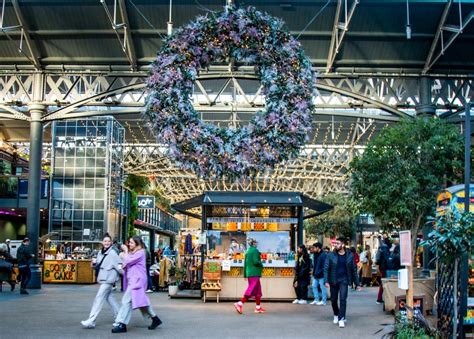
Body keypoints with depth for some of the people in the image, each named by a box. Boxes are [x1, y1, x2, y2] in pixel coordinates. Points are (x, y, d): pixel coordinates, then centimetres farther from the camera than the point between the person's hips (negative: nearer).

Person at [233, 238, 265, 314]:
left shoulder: (247, 251, 13)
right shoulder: (255, 250, -11)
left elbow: (245, 263, 16)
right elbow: (256, 261, -20)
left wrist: (245, 274, 19)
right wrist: (261, 265, 0)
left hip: (249, 273, 9)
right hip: (254, 273, -9)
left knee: (258, 290, 16)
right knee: (251, 290, -9)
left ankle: (258, 307, 19)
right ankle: (239, 304, -16)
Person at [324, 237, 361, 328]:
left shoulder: (349, 255, 0)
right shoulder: (331, 255, -3)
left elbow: (354, 270, 5)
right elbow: (326, 268, -5)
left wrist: (357, 284, 7)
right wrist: (326, 281, -17)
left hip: (344, 280, -1)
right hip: (333, 280, 1)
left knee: (343, 299, -13)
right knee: (333, 300, 11)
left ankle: (341, 319, -7)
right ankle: (336, 315, 36)